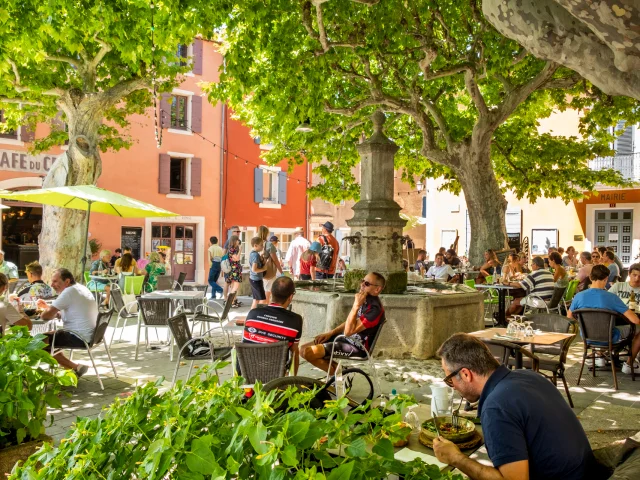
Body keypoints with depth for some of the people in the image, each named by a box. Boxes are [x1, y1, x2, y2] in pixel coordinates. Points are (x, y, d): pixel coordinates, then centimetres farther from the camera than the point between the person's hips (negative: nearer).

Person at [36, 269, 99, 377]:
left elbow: (47, 315, -16)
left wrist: (41, 314, 5)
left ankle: (75, 368, -3)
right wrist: (48, 307, 15)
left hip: (80, 338, -10)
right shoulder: (80, 288, 13)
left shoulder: (69, 291, -16)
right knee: (50, 335, 23)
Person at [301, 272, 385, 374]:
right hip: (346, 339, 10)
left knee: (308, 352, -20)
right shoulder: (365, 300, 8)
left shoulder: (375, 309, -22)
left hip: (356, 348, -10)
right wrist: (330, 333, 6)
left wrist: (356, 306, -27)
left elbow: (348, 331, -27)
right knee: (304, 348, 3)